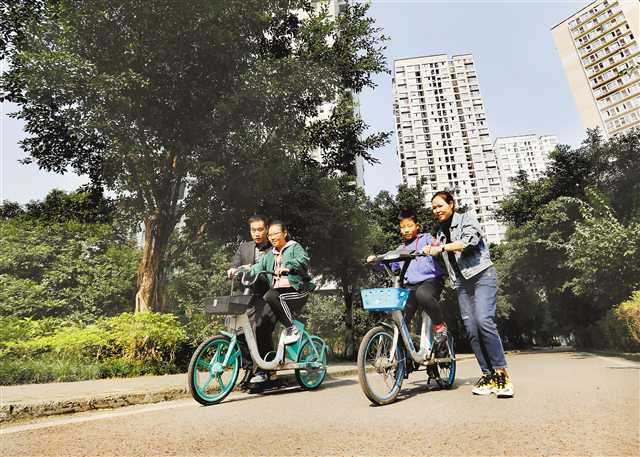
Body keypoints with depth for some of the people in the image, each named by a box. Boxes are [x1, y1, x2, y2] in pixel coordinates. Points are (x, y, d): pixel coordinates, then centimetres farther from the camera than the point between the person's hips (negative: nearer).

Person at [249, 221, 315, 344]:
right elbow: (258, 267, 10)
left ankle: (292, 329, -20)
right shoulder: (270, 254, 22)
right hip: (278, 291, 6)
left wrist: (287, 267, -32)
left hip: (296, 290, -6)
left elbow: (303, 260, -16)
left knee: (271, 296, -30)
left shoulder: (294, 247, 4)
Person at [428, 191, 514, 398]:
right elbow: (439, 260, 23)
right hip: (461, 282, 6)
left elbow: (470, 240, -15)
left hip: (481, 274, -5)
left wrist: (442, 248, -19)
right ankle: (488, 375, 2)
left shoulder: (466, 218, 5)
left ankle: (502, 373, -14)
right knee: (471, 329, -3)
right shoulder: (440, 233, 21)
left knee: (483, 320, -22)